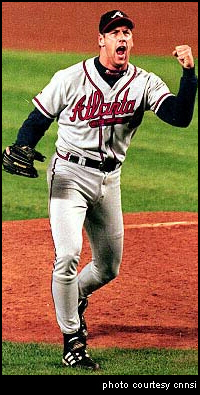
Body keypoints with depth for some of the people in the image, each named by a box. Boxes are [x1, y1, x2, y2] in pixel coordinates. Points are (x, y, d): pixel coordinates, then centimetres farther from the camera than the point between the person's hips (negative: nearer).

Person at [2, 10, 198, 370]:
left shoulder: (145, 84, -3)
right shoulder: (71, 79, -7)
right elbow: (38, 120, 0)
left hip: (109, 180, 4)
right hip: (70, 174, -4)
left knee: (109, 267, 13)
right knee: (68, 254, -19)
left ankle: (74, 298, 47)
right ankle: (73, 344, -9)